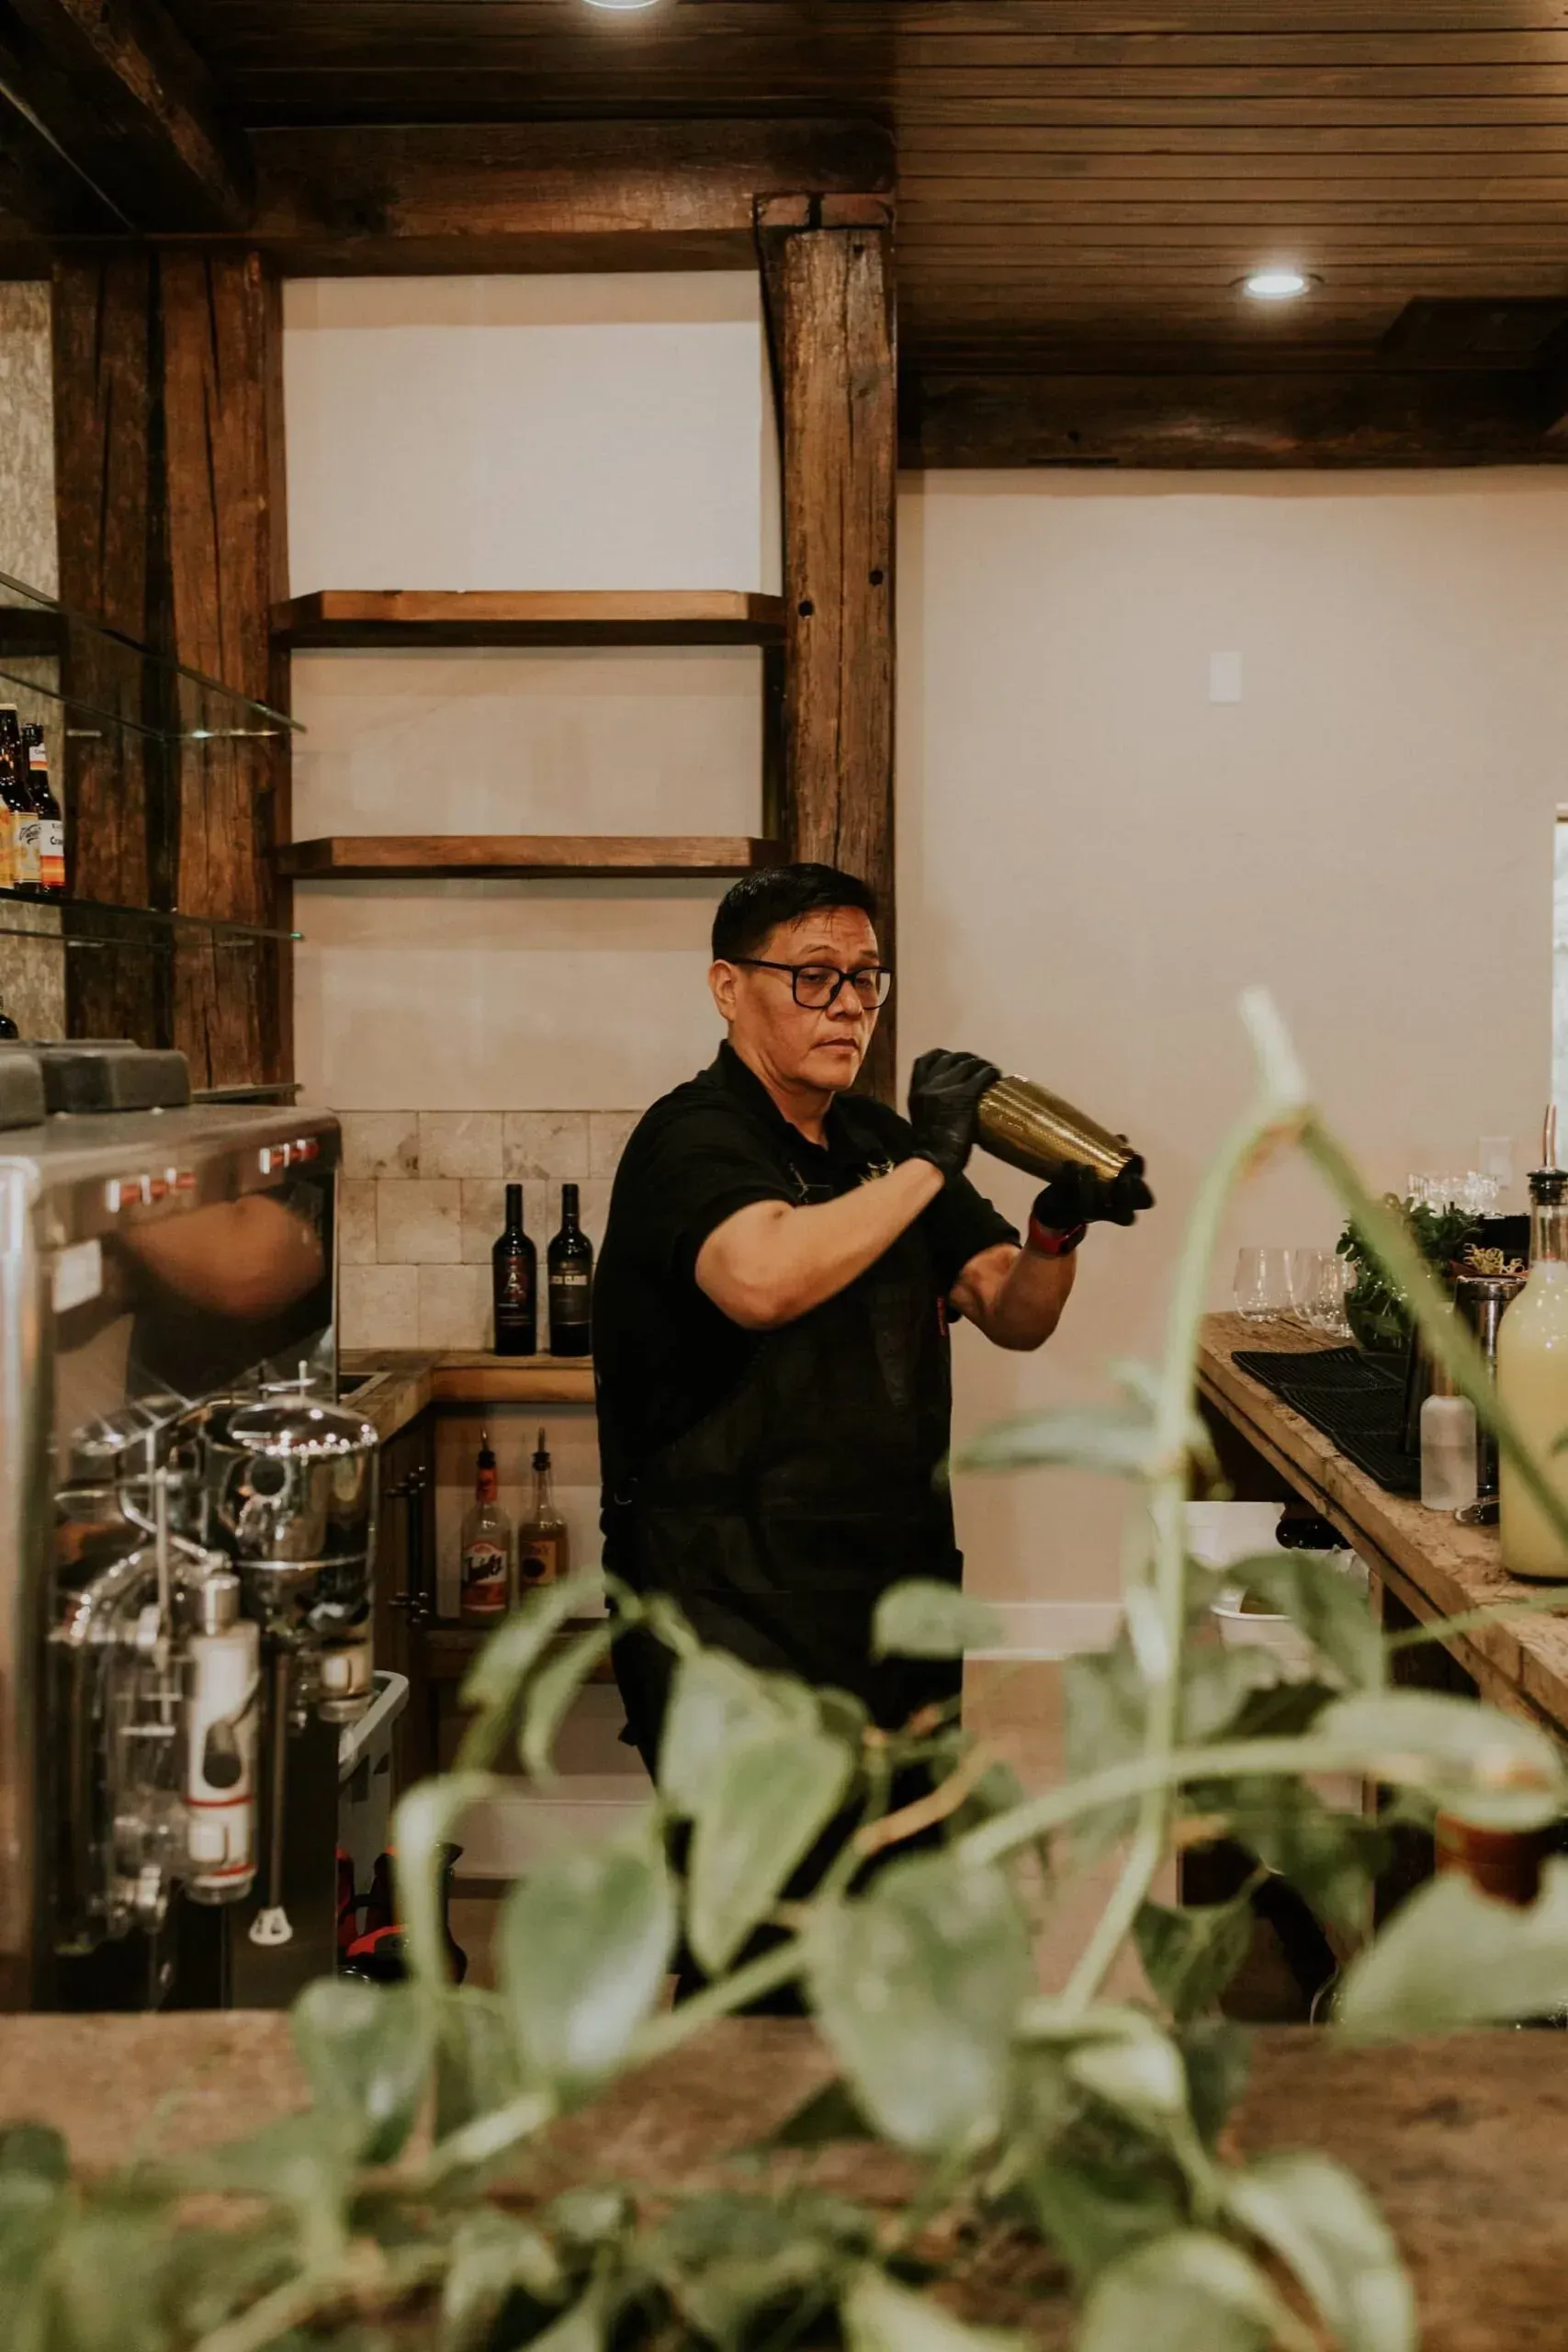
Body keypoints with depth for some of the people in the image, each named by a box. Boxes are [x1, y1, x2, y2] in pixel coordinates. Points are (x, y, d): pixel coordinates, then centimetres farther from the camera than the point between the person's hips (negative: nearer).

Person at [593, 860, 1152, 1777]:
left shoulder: (880, 1143, 13)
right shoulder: (694, 1137, -11)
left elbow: (1014, 1316, 6)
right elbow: (762, 1280, -34)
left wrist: (1059, 1230, -16)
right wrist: (929, 1164, -23)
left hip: (898, 1593, 8)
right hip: (737, 1618, -8)